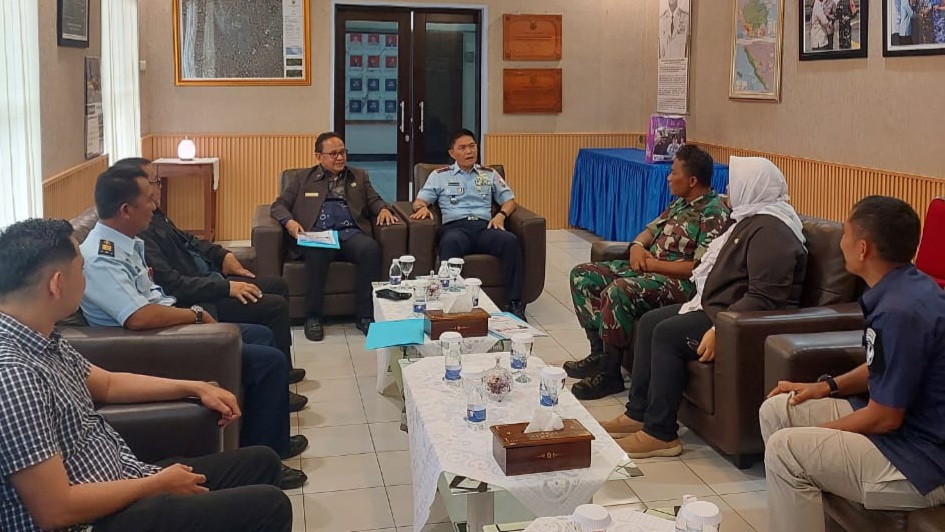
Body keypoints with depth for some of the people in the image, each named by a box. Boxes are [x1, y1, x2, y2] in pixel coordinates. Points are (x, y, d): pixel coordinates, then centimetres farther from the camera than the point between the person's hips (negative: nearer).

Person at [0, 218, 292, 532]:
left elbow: (106, 384, 21)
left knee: (261, 462, 14)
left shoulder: (42, 338, 3)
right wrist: (158, 485, -16)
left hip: (124, 478, 10)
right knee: (269, 507, -13)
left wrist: (195, 388, 16)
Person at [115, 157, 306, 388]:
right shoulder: (138, 234, -25)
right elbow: (172, 285, -29)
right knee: (276, 306, -15)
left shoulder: (153, 214, 6)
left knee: (278, 285, 14)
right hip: (196, 300, -11)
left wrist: (222, 255, 8)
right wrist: (226, 287, -24)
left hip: (209, 279, 11)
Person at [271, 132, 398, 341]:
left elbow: (374, 200, 20)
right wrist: (289, 222, -9)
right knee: (317, 253, -38)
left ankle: (365, 315, -23)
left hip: (350, 234, 2)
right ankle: (312, 317, -22)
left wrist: (383, 209, -6)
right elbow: (278, 205, 14)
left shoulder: (359, 176, 26)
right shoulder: (301, 178, 20)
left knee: (371, 249, -32)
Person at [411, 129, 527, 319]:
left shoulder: (489, 174, 27)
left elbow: (509, 200, 24)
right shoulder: (440, 175, 23)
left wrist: (501, 215, 1)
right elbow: (420, 200, 16)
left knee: (511, 241, -32)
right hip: (455, 226, -2)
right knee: (450, 243, -41)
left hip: (484, 226, 2)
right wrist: (422, 208, -10)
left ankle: (515, 303, -32)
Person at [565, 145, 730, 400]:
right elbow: (651, 229, 23)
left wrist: (653, 264, -16)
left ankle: (610, 373, -20)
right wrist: (637, 246, -1)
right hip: (647, 268, 10)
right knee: (582, 275, 1)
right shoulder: (680, 203, 14)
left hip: (679, 282, -10)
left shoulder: (714, 213, -14)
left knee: (617, 291, -35)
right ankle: (600, 352, 1)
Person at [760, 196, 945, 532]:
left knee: (784, 450, -20)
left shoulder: (900, 312, -27)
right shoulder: (902, 288, 3)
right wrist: (829, 386, 7)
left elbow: (885, 418, -22)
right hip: (905, 421, 10)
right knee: (775, 411, 7)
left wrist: (816, 432, -9)